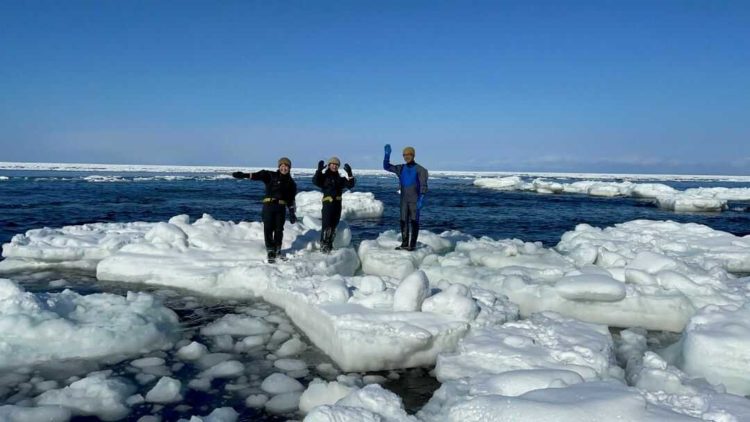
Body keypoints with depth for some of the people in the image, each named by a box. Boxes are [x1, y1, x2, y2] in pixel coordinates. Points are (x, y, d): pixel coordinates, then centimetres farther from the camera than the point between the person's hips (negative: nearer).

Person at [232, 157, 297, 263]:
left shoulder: (291, 182, 12)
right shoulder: (270, 176, 3)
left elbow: (291, 199, 17)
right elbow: (258, 175, -12)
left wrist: (292, 213, 13)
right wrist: (244, 175, -27)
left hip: (281, 207, 2)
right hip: (268, 205, -2)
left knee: (279, 229, 5)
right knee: (268, 229, -8)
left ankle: (277, 250, 22)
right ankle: (270, 251, -2)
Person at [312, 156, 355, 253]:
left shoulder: (340, 179, 17)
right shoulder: (324, 176, 4)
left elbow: (350, 185, 4)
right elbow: (315, 181, -16)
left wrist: (349, 173, -9)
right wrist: (319, 170, -26)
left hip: (337, 203, 5)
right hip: (327, 202, -5)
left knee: (334, 226, 10)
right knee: (326, 225, -12)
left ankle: (329, 245, 20)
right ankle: (323, 245, -5)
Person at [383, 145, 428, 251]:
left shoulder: (420, 169, -5)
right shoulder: (401, 168, 9)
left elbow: (423, 185, -10)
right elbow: (386, 166, 8)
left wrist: (421, 198, -20)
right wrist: (387, 154, -4)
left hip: (415, 200, -5)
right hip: (404, 199, 5)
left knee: (414, 221, -1)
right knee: (403, 221, 4)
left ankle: (413, 244, 3)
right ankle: (404, 244, 9)